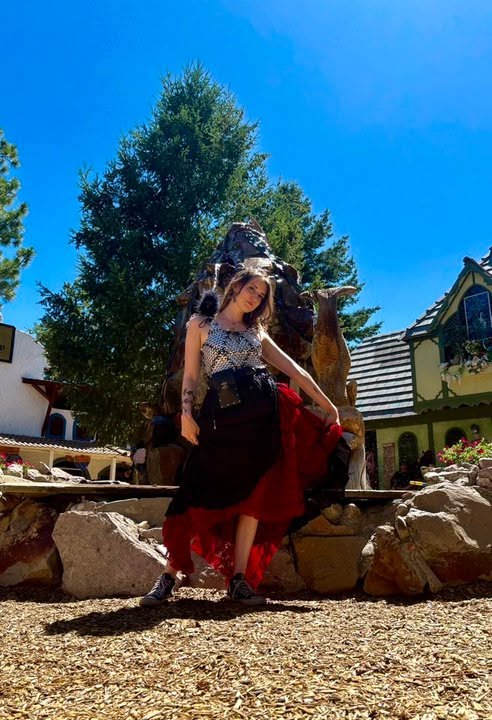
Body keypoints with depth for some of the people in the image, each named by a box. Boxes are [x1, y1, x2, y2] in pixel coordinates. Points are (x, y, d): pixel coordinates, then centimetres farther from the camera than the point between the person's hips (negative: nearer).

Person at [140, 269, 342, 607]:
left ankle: (240, 579, 10)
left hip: (262, 412, 3)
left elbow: (294, 369, 20)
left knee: (254, 494, 1)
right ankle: (169, 576, 8)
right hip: (223, 413, -3)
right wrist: (186, 414, -7)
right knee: (202, 493, -5)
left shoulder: (257, 332, 22)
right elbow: (191, 375, 7)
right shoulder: (201, 323, 14)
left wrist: (328, 405, 18)